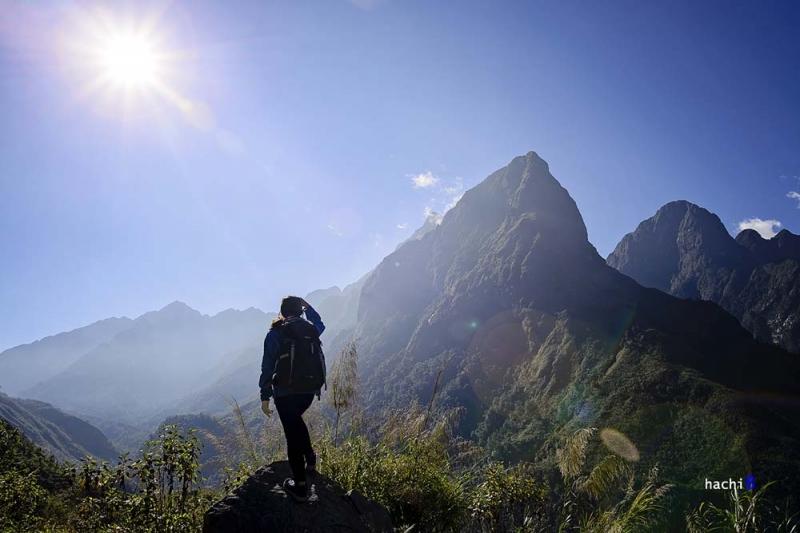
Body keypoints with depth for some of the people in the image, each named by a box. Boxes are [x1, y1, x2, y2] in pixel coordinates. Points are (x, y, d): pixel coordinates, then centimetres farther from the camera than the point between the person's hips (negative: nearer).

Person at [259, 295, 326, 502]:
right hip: (310, 389, 5)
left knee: (292, 432, 1)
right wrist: (306, 306, 38)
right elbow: (319, 323, 33)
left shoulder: (276, 333, -6)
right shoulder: (311, 329, 5)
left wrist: (265, 396, -7)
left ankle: (300, 486, 6)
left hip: (285, 392, -5)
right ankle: (310, 458, 25)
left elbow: (268, 366, -10)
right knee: (296, 420, 31)